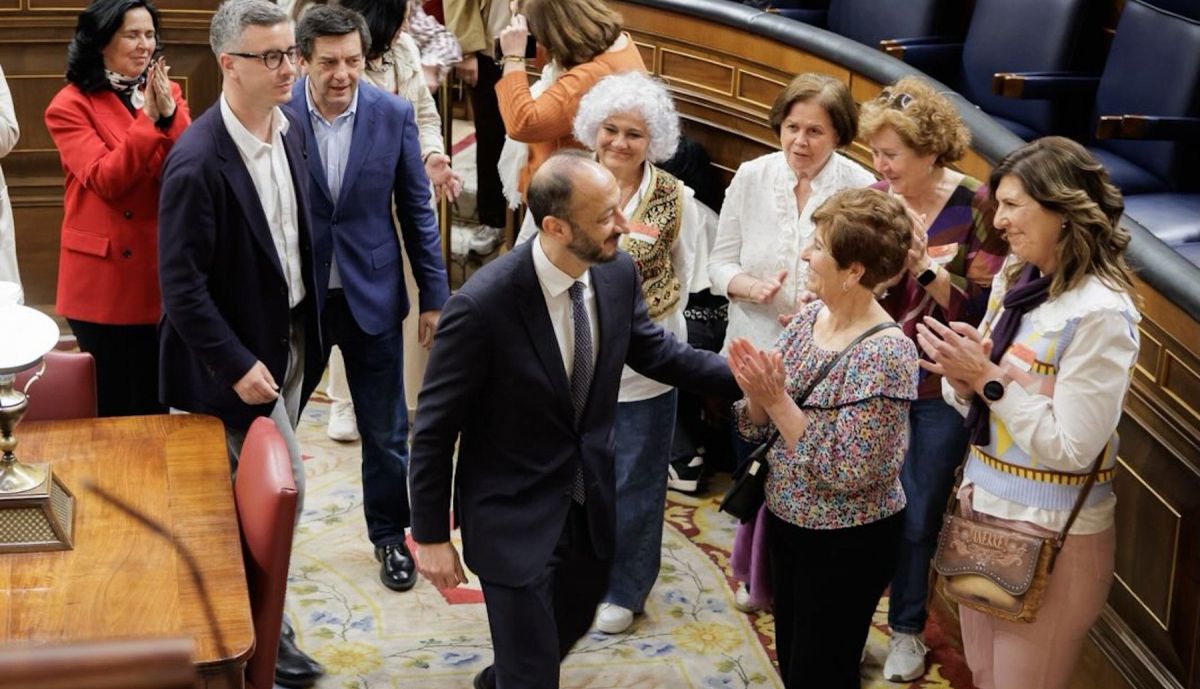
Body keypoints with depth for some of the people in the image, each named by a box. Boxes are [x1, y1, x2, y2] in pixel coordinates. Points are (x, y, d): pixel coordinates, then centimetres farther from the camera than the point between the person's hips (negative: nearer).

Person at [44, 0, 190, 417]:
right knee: (115, 404, 6)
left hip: (161, 269, 4)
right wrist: (148, 119, -22)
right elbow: (105, 180, -17)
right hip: (105, 276, -4)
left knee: (159, 398, 11)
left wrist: (169, 113, -18)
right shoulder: (70, 106, -6)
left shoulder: (165, 93, 9)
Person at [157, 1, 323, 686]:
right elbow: (181, 286, -21)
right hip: (239, 353, -7)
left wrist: (313, 320, 8)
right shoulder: (197, 162, -24)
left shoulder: (290, 130, 0)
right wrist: (238, 366, -20)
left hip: (292, 336, 7)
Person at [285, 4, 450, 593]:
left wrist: (435, 295, 1)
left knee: (386, 431, 11)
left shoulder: (393, 115, -7)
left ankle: (389, 536, 32)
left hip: (372, 295, 1)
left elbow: (416, 209, 0)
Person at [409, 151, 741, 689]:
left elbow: (653, 351, 7)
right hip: (514, 513, -6)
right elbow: (434, 428, -17)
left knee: (570, 625, 29)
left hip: (590, 499, 7)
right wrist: (430, 536, -11)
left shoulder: (617, 272, -11)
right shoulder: (481, 306, -28)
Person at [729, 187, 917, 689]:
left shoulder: (886, 353, -25)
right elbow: (759, 428, 2)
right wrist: (755, 393, -19)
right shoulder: (809, 317, -3)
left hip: (847, 541, -7)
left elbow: (848, 473, -26)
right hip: (786, 517, 7)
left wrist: (777, 400, -26)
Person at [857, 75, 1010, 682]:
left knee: (919, 517, 11)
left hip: (941, 391, -2)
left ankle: (907, 629, 31)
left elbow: (982, 306, -13)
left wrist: (925, 266, -26)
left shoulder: (975, 206, -12)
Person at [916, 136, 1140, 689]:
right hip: (982, 503, 7)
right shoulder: (1013, 280, 2)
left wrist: (989, 379, -23)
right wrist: (963, 379, -13)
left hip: (1049, 532, -7)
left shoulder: (1100, 313, -22)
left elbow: (1071, 448, -24)